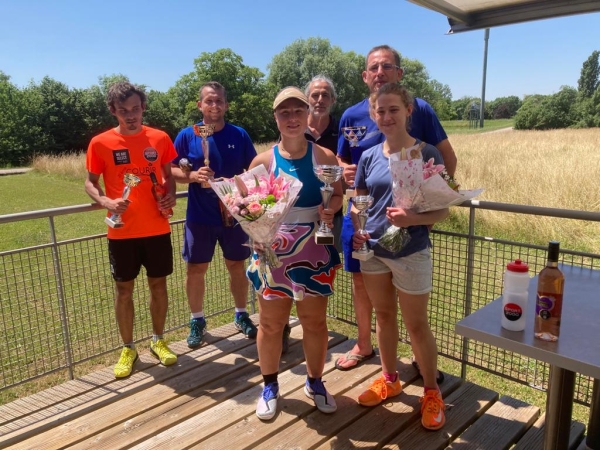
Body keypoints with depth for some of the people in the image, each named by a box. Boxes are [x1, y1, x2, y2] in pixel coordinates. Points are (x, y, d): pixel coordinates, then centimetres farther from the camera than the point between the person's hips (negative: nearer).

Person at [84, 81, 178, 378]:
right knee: (124, 289, 9)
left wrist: (171, 195, -8)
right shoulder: (100, 143, -4)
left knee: (158, 285, 12)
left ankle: (158, 341, 31)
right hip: (122, 232, -1)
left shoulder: (160, 138, 1)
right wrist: (106, 202, -18)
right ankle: (128, 349, 27)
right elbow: (90, 183, 2)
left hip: (157, 229, 2)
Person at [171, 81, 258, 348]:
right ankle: (197, 320, 25)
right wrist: (193, 176, -20)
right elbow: (172, 171, -1)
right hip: (199, 216, 0)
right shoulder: (187, 135, -2)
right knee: (196, 268, 7)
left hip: (234, 215, 1)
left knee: (237, 266, 12)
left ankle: (241, 315, 31)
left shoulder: (239, 135, 0)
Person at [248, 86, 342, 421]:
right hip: (273, 251, 0)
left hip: (314, 250, 0)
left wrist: (330, 210, -15)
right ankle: (270, 386, 31)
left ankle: (315, 382, 34)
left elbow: (338, 195, 5)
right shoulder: (263, 161, -3)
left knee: (315, 320, 12)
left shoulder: (325, 157, -3)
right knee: (271, 323, 9)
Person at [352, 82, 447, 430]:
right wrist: (357, 231, -10)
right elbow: (358, 203, 9)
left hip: (411, 253, -4)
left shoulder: (427, 155, -11)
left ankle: (432, 391, 29)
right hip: (373, 250, 4)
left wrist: (414, 219, -29)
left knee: (417, 325, 7)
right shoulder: (369, 157, 1)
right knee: (384, 316, 17)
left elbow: (443, 210, -10)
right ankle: (389, 379, 37)